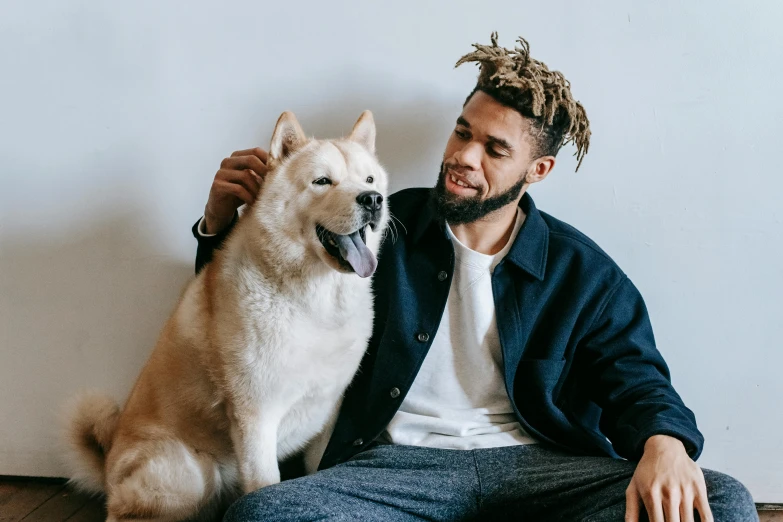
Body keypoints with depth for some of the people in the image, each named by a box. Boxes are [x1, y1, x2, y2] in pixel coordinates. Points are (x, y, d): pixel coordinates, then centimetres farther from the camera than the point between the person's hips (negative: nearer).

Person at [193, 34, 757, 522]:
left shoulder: (582, 272, 9)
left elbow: (635, 380, 5)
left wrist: (664, 443, -20)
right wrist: (220, 222, -5)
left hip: (537, 463, 1)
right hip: (398, 462, 0)